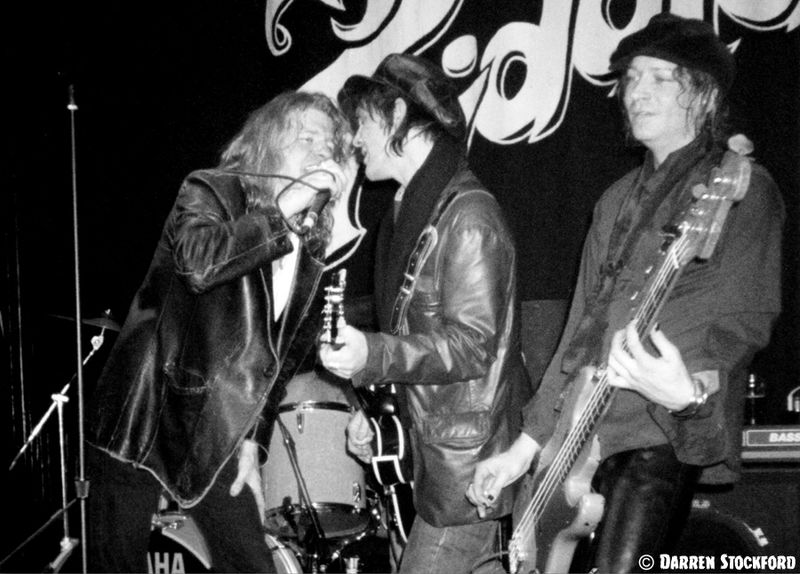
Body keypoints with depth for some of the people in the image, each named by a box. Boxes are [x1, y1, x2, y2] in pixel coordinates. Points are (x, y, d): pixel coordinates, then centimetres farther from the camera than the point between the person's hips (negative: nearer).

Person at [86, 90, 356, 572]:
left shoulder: (311, 244, 7)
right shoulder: (212, 191, -9)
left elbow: (282, 354, 11)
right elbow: (197, 260, -32)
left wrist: (253, 440, 4)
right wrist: (281, 211, -29)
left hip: (217, 432, 5)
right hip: (145, 418, -5)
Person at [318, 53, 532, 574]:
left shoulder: (468, 216, -16)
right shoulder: (408, 213, 14)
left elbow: (471, 345, -20)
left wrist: (372, 355, -32)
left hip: (466, 460, -8)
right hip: (431, 453, 9)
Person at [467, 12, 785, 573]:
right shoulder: (619, 200, 21)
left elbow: (745, 316, -12)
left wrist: (693, 388, -33)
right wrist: (528, 443, 17)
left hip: (661, 432, -7)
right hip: (584, 433, 7)